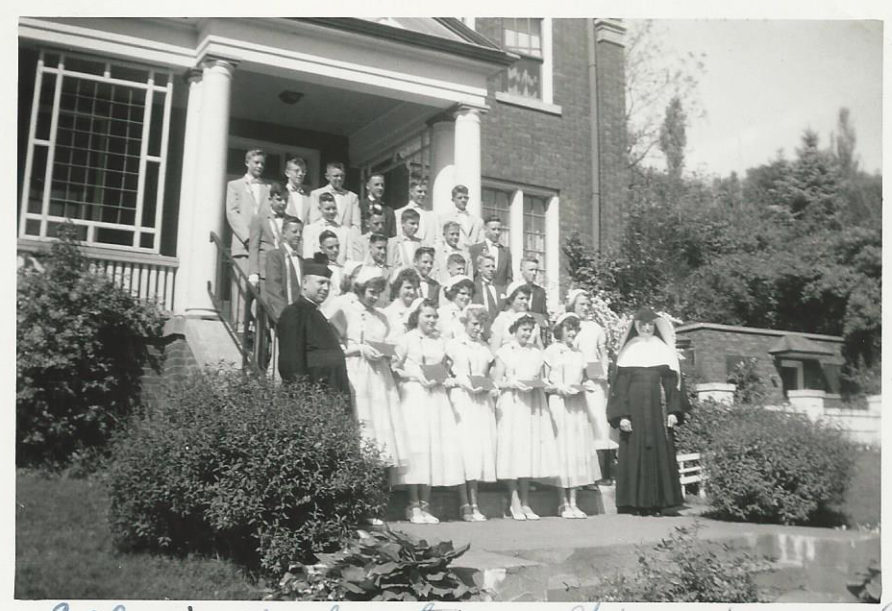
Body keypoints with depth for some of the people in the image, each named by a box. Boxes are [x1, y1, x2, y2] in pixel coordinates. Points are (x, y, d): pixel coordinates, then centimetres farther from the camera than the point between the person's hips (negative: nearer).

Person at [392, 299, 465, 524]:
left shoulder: (439, 342, 16)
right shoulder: (406, 339, 2)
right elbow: (394, 368, -1)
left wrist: (447, 379, 2)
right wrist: (415, 375, -13)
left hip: (436, 396, 5)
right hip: (414, 395, -5)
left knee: (436, 445, -1)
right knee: (416, 445, -9)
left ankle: (425, 505, 6)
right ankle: (414, 506, -1)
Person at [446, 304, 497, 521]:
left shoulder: (485, 347, 18)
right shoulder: (453, 344, 5)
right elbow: (447, 373, -2)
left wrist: (493, 389, 1)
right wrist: (468, 386, -14)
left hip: (483, 400, 5)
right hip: (462, 399, -4)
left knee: (482, 446, 0)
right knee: (464, 447, -10)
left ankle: (474, 504, 5)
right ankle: (465, 505, -6)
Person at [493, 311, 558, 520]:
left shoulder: (536, 353, 14)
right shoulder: (504, 352, 3)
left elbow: (542, 379, 14)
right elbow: (497, 381, -1)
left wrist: (535, 383, -8)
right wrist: (514, 383, -15)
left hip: (533, 405, 4)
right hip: (511, 404, -4)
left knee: (530, 448, 2)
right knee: (512, 447, -6)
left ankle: (525, 502, 8)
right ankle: (515, 501, 2)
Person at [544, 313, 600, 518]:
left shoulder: (578, 353, 16)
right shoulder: (551, 351, 3)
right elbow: (544, 382, 1)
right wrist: (559, 388, -16)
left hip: (578, 403, 5)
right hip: (558, 403, -5)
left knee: (578, 449, 1)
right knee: (561, 449, -5)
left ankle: (573, 503, 6)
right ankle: (564, 503, 3)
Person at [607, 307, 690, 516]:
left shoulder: (663, 349, 11)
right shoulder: (628, 351, 8)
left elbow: (672, 381, 6)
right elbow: (620, 386, 2)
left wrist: (673, 411, -6)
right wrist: (622, 415, -9)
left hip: (657, 410, 1)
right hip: (635, 411, -1)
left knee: (660, 452, -1)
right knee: (634, 453, -3)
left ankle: (658, 502, 5)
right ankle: (638, 502, 1)